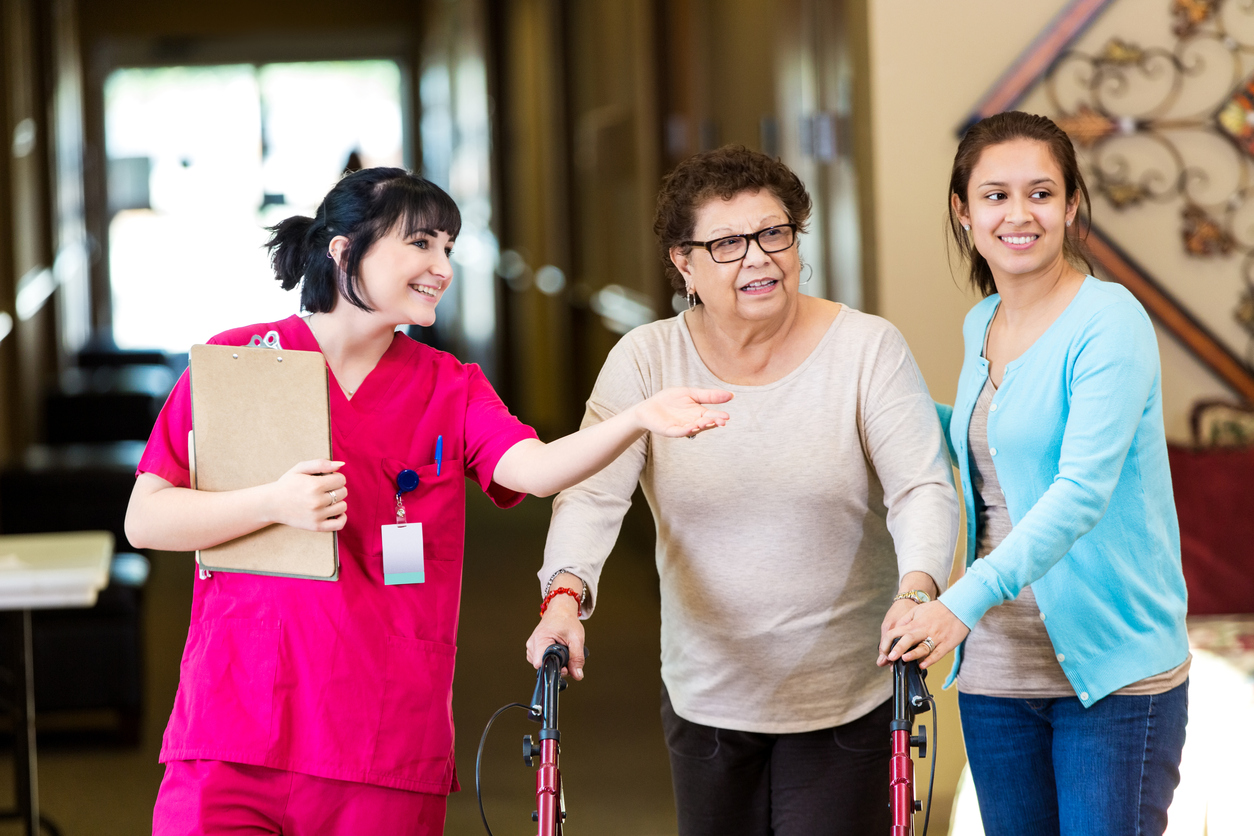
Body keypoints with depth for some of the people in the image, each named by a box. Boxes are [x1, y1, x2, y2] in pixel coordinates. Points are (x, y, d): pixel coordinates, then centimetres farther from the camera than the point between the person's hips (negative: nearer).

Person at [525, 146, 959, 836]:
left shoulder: (868, 349, -6)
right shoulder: (644, 360, -3)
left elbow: (924, 489, -13)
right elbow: (593, 493, -12)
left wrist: (915, 590, -32)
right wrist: (566, 595, -31)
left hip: (847, 699, -2)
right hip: (705, 695, 2)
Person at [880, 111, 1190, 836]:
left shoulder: (1110, 321, -13)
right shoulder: (979, 326, 10)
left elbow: (1082, 490, -24)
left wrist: (967, 599, -33)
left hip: (1113, 670, -7)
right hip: (994, 668, 7)